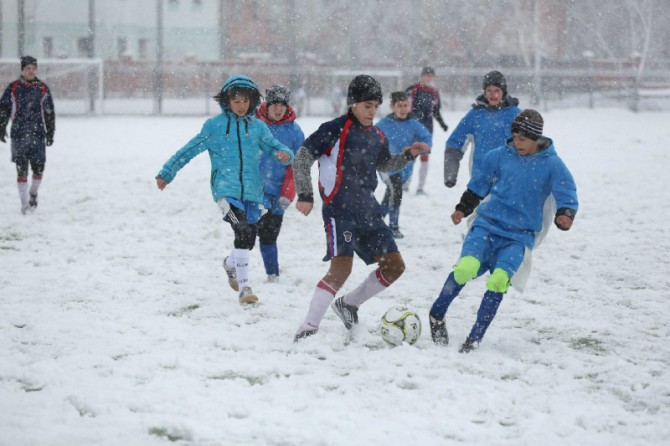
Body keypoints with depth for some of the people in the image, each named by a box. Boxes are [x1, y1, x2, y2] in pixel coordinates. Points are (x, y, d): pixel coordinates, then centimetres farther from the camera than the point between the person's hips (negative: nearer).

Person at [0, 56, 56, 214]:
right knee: (21, 169, -2)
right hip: (18, 135, -1)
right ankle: (24, 204, 5)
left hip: (38, 135, 1)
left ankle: (33, 193, 27)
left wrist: (50, 133, 9)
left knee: (39, 167, -2)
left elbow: (50, 112, 12)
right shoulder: (13, 88, 2)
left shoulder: (43, 88, 7)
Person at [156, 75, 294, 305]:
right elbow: (189, 150, 9)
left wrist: (284, 154, -20)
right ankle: (244, 287, -23)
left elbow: (274, 146, 4)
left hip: (251, 190, 4)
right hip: (226, 189, -4)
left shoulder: (258, 127, 10)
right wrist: (166, 173, 11)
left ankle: (231, 263, 45)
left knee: (248, 238, 9)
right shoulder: (214, 126, 4)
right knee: (243, 230, -24)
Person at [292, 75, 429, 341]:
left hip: (368, 211, 8)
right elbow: (302, 158, -10)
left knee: (394, 266, 6)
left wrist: (409, 155, 17)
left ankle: (349, 304, 23)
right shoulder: (335, 130, -9)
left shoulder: (377, 137, 13)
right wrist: (304, 195, -15)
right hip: (339, 211, -8)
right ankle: (308, 327, -13)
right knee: (341, 268, -21)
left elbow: (384, 165, 33)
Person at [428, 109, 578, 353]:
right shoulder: (500, 156, 4)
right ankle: (437, 314, -1)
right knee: (466, 267, -25)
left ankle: (474, 339, -11)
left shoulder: (552, 165, 0)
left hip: (520, 235, -1)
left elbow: (568, 197, -4)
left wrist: (564, 215, -24)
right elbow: (477, 184, 18)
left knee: (499, 280, -23)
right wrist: (463, 209, 14)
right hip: (487, 224, 1)